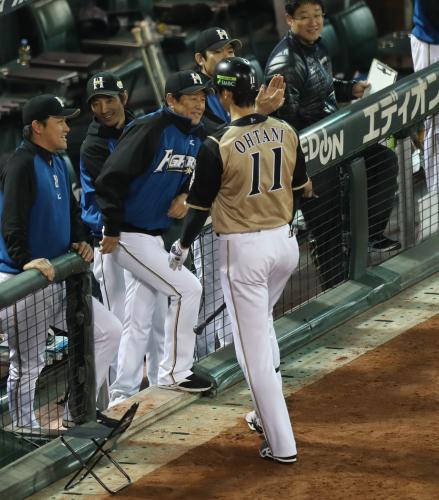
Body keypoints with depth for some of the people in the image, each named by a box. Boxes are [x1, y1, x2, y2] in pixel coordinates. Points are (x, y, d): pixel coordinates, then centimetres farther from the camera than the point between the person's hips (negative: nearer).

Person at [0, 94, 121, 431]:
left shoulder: (58, 163, 14)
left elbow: (71, 210, 25)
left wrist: (80, 241, 7)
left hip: (58, 279, 9)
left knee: (110, 331, 9)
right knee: (27, 364, -2)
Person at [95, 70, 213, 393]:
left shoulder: (197, 136, 6)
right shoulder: (150, 130, -19)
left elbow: (192, 175, 21)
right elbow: (112, 178, -22)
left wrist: (184, 195, -3)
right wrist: (112, 231, -20)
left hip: (156, 236, 9)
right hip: (129, 235, -9)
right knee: (187, 290, -12)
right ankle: (175, 373, -1)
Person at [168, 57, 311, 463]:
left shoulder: (218, 145, -16)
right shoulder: (286, 133, -1)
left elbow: (200, 206, -8)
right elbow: (302, 190, 10)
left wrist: (182, 247, 9)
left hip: (243, 249, -6)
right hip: (285, 243, 6)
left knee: (254, 349, 0)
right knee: (261, 322, 30)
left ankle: (282, 443, 0)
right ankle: (269, 413, 32)